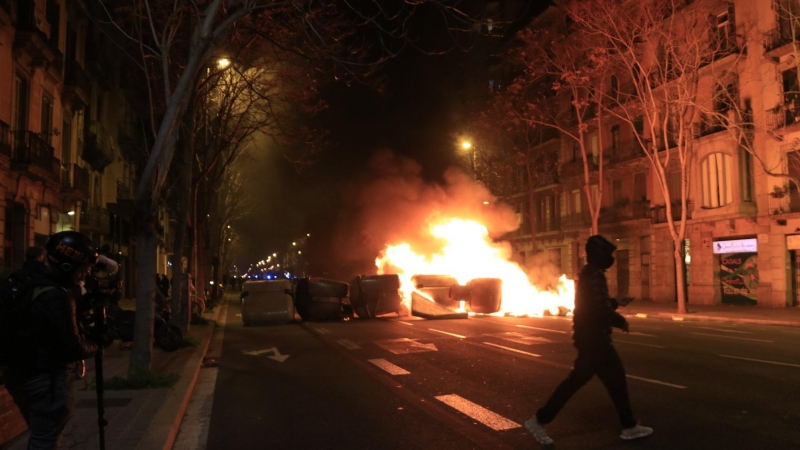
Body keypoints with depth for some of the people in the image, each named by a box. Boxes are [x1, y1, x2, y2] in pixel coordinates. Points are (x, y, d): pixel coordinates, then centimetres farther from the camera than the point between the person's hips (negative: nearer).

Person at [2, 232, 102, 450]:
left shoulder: (26, 278, -1)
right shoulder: (56, 298, -28)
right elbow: (72, 348, -24)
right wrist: (93, 345, -5)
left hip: (19, 372, 9)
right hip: (45, 380, -9)